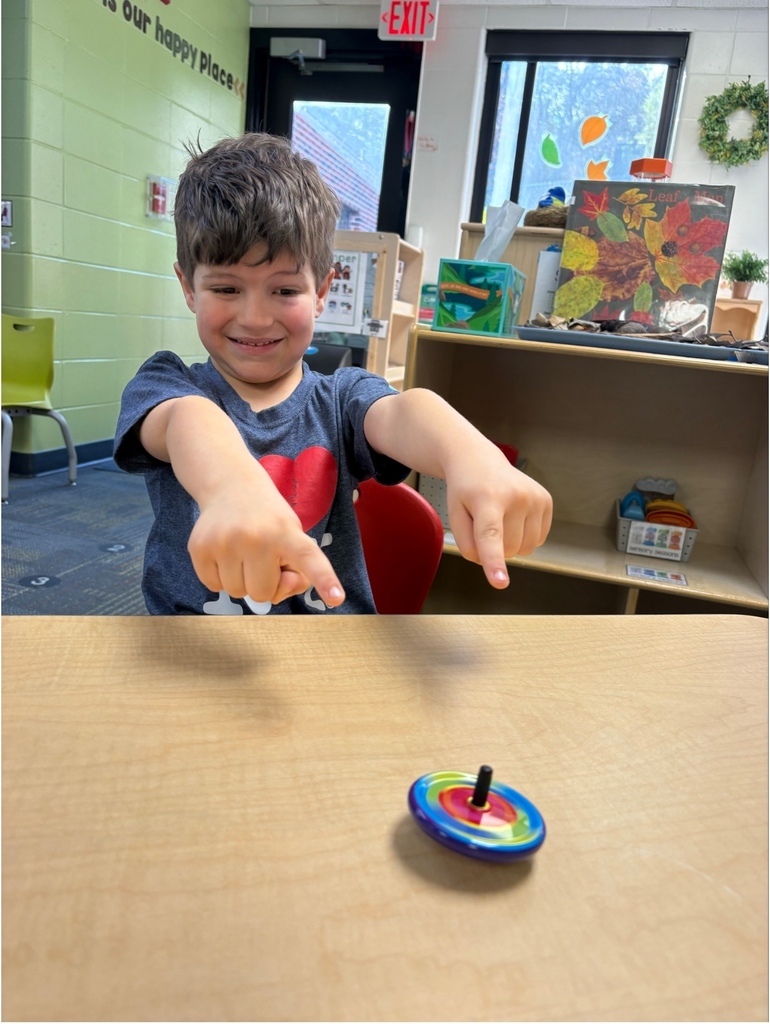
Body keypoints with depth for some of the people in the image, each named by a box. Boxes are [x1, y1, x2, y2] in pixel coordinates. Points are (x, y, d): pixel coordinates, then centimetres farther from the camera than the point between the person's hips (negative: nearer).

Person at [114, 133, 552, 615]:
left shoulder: (343, 398, 2)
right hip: (189, 610, -1)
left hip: (334, 609, 1)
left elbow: (400, 413, -20)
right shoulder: (166, 384, 0)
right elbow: (188, 421, -23)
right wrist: (235, 486, -45)